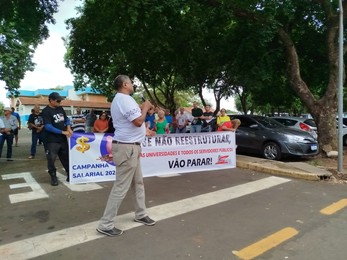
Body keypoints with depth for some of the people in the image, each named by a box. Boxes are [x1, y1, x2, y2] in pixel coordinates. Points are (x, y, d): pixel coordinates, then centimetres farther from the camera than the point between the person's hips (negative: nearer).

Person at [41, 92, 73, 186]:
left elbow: (66, 119, 18)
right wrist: (63, 132, -21)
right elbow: (48, 127, -20)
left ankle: (70, 175, 22)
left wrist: (68, 128, -3)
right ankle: (53, 177, 14)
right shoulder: (46, 111, -11)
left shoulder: (60, 109, 9)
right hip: (52, 140, -6)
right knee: (51, 159, -1)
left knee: (66, 158, 12)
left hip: (63, 139, 6)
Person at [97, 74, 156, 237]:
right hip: (127, 147, -11)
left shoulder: (119, 100, 17)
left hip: (130, 146, 11)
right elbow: (138, 122, -23)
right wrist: (145, 108, -7)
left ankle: (140, 214, 32)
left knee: (138, 182, 18)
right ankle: (105, 224, 7)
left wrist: (141, 109, 13)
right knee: (121, 187, -4)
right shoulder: (125, 99, -17)